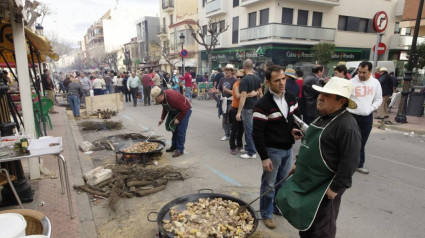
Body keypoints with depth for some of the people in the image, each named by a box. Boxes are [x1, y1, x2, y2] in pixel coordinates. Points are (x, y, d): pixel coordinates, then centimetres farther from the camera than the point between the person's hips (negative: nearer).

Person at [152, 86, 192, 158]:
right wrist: (162, 118, 0)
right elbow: (165, 108, 9)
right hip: (175, 111, 9)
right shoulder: (162, 98, -11)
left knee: (180, 130, -10)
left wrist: (178, 119, -23)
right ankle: (174, 146, 27)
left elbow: (184, 109, -30)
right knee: (174, 128, 14)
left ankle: (180, 150, -1)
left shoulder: (173, 98, -37)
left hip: (185, 110, -9)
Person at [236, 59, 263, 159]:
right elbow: (260, 93, 12)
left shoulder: (245, 80, -16)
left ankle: (252, 153, 8)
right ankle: (249, 148, 32)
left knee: (249, 130, 0)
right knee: (249, 129, 20)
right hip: (255, 107, 8)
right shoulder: (257, 79, 6)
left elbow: (243, 96, -20)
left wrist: (239, 112, -19)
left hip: (247, 108, -8)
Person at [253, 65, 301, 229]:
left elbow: (297, 116, 17)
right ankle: (266, 214, 28)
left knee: (283, 181, 22)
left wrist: (295, 128, -6)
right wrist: (264, 157, -19)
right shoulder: (263, 105, -20)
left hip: (288, 148, 7)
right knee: (269, 184, 9)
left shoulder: (291, 97, 1)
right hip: (272, 150, -6)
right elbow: (257, 134, -19)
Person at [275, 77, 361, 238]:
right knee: (305, 221, 24)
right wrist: (299, 164, 19)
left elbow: (349, 162, -24)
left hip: (324, 188, -9)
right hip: (307, 182, 9)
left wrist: (336, 187, -21)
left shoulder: (347, 126, -22)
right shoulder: (322, 118, 8)